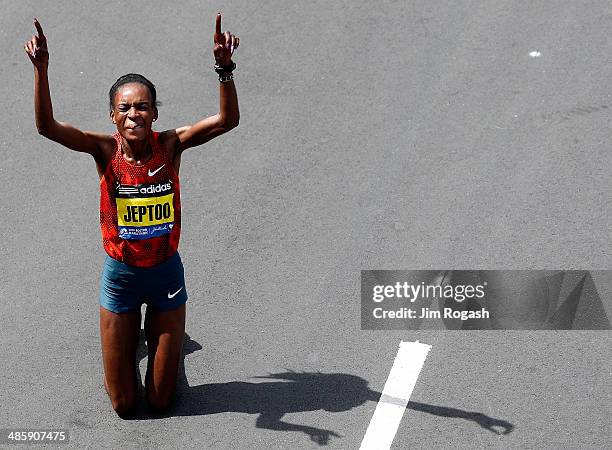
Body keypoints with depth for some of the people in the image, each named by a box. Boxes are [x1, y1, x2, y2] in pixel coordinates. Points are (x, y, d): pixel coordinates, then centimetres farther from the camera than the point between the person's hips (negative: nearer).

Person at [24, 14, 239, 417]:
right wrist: (41, 69, -41)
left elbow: (227, 120, -25)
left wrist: (225, 67, -39)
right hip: (120, 275, 0)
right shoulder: (105, 150, -14)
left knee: (161, 401, 12)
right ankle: (130, 343, 43)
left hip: (166, 273, 0)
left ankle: (158, 336, 44)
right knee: (124, 405, 11)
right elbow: (47, 126, -28)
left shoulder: (171, 145, -12)